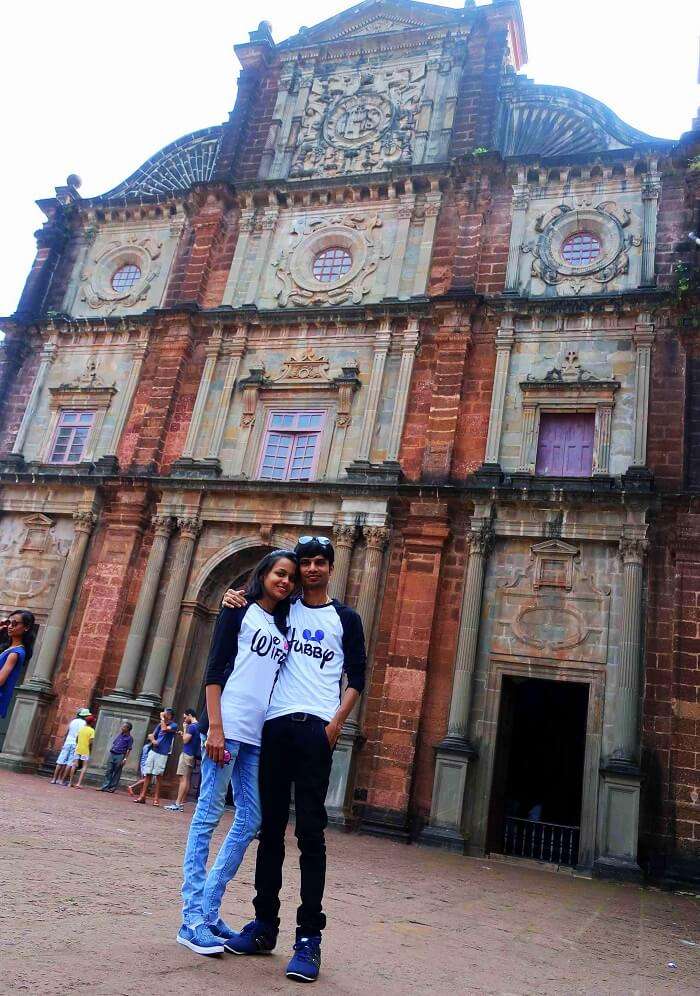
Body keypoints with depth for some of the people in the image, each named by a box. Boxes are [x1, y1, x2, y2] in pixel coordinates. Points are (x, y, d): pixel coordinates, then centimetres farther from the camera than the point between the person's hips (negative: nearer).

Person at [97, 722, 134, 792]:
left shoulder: (129, 738, -5)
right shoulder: (119, 734, 13)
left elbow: (129, 750, -8)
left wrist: (125, 759, -14)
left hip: (120, 756, -6)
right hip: (112, 754, 6)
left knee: (116, 773, 0)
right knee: (108, 771, 4)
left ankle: (113, 787, 7)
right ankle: (105, 786, 7)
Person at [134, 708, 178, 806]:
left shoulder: (174, 725, -3)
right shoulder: (160, 724, 15)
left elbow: (165, 729, -21)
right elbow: (151, 735, 15)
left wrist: (162, 718, -7)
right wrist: (153, 740, -7)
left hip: (162, 754, -5)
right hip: (153, 751, 5)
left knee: (158, 776, -4)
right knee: (147, 774, 2)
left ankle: (156, 798, 1)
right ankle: (142, 796, 5)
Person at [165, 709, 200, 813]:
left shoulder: (192, 726, -12)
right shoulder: (198, 726, 16)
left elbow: (185, 740, -14)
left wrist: (184, 728, -3)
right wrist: (183, 734, 18)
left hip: (187, 754, -9)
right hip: (192, 755, 9)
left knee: (183, 778, -11)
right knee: (187, 780, 7)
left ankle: (178, 803, -13)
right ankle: (181, 803, 9)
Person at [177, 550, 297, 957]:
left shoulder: (283, 625, 18)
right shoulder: (240, 610, 1)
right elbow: (215, 668, -6)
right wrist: (215, 726, -14)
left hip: (259, 734, 7)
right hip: (228, 725, -7)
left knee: (251, 821, 6)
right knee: (209, 815, -4)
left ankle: (209, 909, 16)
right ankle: (192, 919, 2)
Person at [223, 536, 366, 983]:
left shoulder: (346, 619, 7)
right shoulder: (284, 609, 13)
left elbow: (356, 678, 5)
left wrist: (337, 722, -9)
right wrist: (235, 598, 4)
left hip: (316, 728, -3)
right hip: (275, 725, 3)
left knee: (311, 832, -5)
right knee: (271, 827, 7)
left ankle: (310, 938, -1)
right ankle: (265, 925, 17)